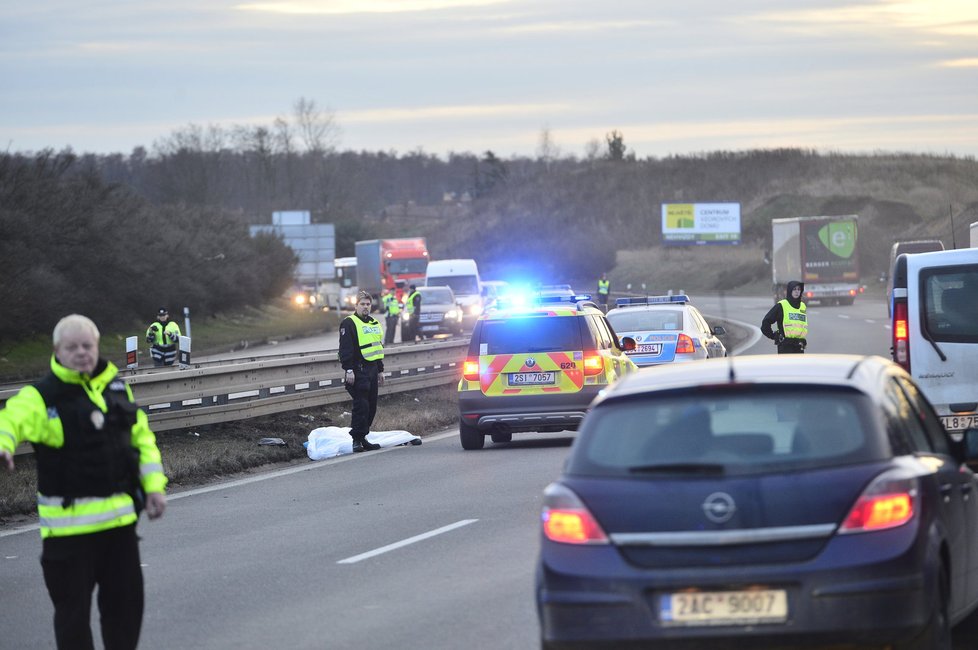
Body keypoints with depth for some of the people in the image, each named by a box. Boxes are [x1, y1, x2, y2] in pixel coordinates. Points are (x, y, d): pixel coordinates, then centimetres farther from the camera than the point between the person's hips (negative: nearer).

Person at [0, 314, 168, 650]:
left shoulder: (117, 389, 10)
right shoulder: (41, 396, -9)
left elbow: (142, 437, 19)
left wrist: (154, 485, 9)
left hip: (119, 518, 5)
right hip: (69, 525, -5)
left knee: (126, 600, 14)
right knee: (73, 607, 0)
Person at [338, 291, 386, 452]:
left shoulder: (374, 323, 19)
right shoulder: (349, 323, -7)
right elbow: (345, 348, -13)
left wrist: (380, 370, 25)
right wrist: (348, 370, -20)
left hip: (372, 369, 8)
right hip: (358, 371, -8)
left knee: (371, 406, 8)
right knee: (361, 405, -12)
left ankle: (362, 438, 15)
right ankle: (357, 440, -9)